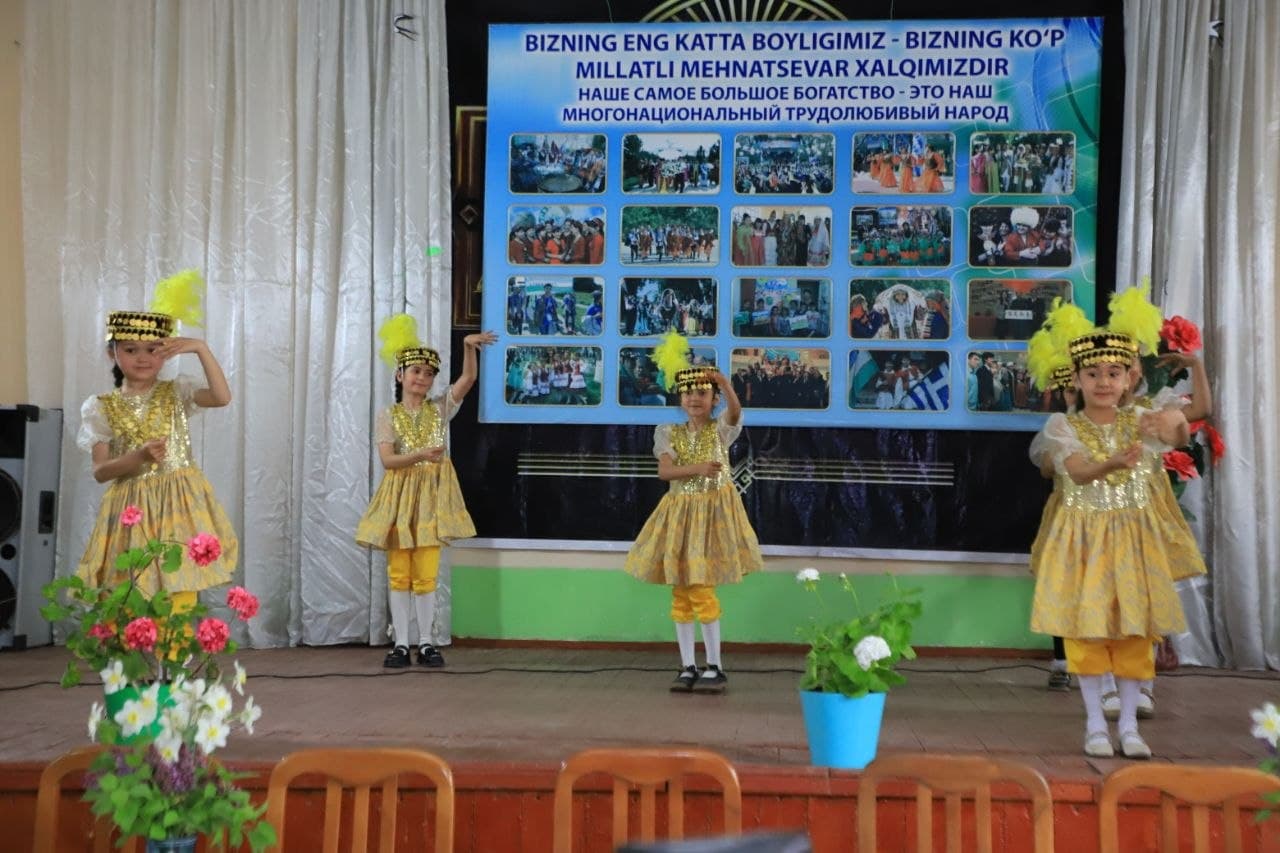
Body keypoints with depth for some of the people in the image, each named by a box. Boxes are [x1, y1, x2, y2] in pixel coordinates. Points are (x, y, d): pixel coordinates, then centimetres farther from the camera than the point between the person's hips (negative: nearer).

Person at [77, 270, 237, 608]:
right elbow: (100, 471, -5)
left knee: (180, 599, -5)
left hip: (180, 503, 0)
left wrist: (201, 349, -20)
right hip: (131, 508, 0)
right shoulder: (100, 407, 2)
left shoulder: (177, 392, 4)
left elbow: (223, 397, -16)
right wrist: (139, 457, -23)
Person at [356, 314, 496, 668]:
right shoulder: (388, 415, 2)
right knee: (399, 573, 3)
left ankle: (426, 643, 9)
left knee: (426, 573, 2)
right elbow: (387, 459, -10)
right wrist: (421, 455, -25)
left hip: (432, 495, 1)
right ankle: (401, 643, 9)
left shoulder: (440, 408, 7)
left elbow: (468, 379, -7)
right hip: (400, 496, -1)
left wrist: (468, 346, -23)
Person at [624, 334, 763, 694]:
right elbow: (665, 471, -11)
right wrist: (696, 468, -26)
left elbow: (736, 411, -24)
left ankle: (714, 668, 6)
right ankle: (687, 667, 13)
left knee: (702, 590, -6)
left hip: (712, 511, -3)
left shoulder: (721, 429, -1)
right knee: (681, 593, 5)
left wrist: (724, 382, -40)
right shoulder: (670, 433, 3)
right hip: (680, 512, 3)